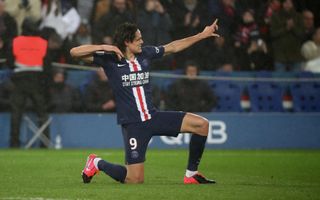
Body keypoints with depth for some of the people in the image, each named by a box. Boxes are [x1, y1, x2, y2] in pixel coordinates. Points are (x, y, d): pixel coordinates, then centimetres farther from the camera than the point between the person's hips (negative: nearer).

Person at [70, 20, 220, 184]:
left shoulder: (145, 53, 7)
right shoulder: (110, 59, -8)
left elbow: (172, 47, 20)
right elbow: (75, 52, -13)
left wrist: (202, 35, 22)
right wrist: (104, 47, -25)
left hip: (153, 117, 6)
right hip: (132, 125, -6)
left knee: (201, 124, -5)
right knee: (135, 180, -8)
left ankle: (191, 175, 7)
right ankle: (97, 163, 20)